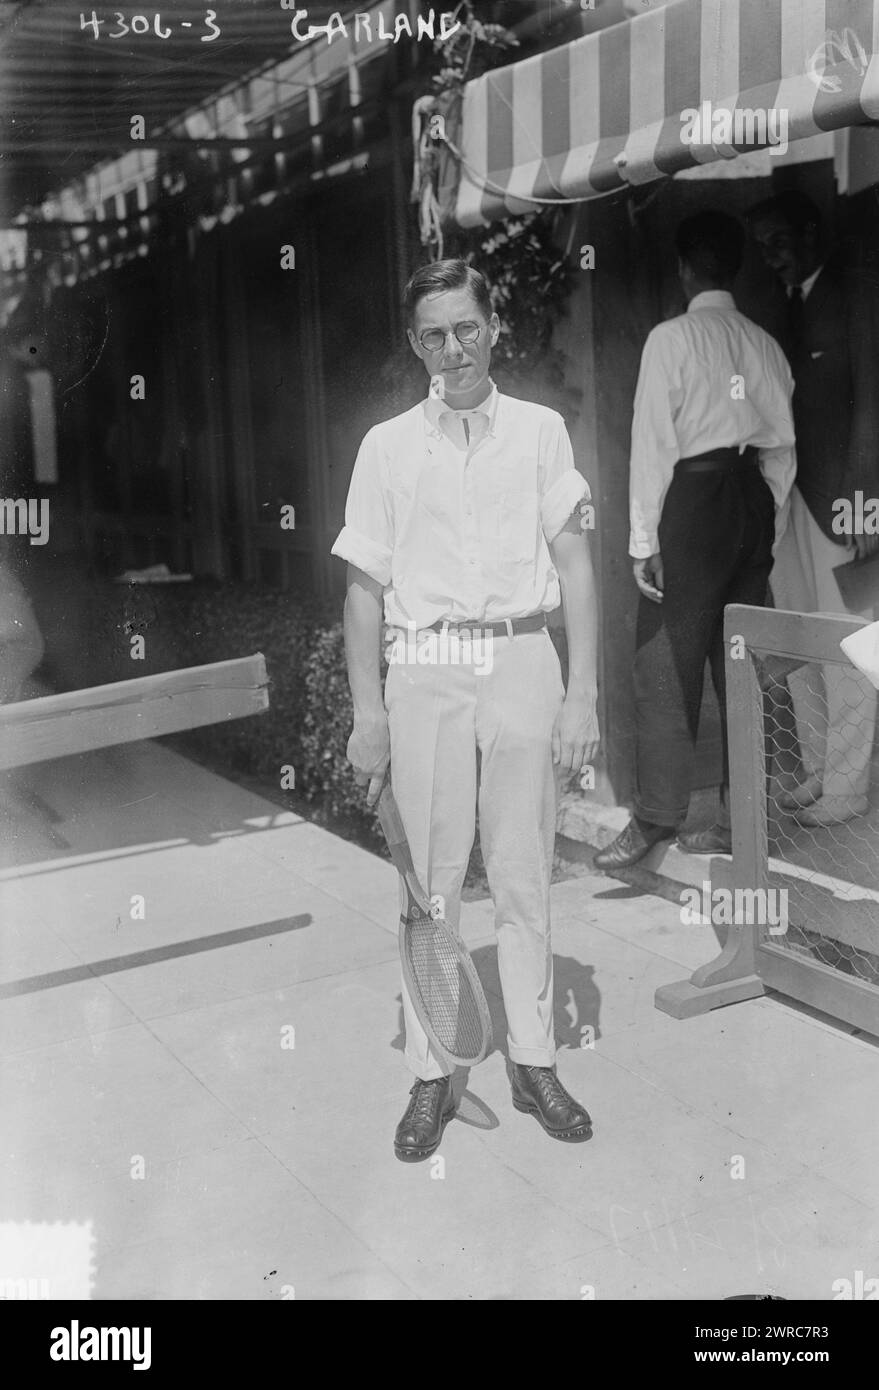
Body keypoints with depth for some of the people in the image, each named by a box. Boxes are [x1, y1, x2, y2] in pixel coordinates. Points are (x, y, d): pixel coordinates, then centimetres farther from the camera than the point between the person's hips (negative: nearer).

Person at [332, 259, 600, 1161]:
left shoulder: (540, 431, 7)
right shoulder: (387, 445, 7)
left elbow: (575, 564, 4)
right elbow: (365, 588, 7)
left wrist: (583, 696, -3)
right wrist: (368, 714, 2)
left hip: (522, 663, 0)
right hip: (425, 672, 0)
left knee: (523, 878, 6)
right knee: (431, 881, 4)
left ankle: (533, 1062, 19)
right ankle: (430, 1076, 14)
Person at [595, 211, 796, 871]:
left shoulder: (672, 338, -5)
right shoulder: (766, 345, 11)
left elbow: (654, 441, -9)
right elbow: (783, 446, 12)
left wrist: (643, 537, -8)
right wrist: (770, 529, 18)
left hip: (693, 500, -6)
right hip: (755, 501, 6)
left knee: (668, 666, -3)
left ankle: (656, 818, -2)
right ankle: (740, 822, 15)